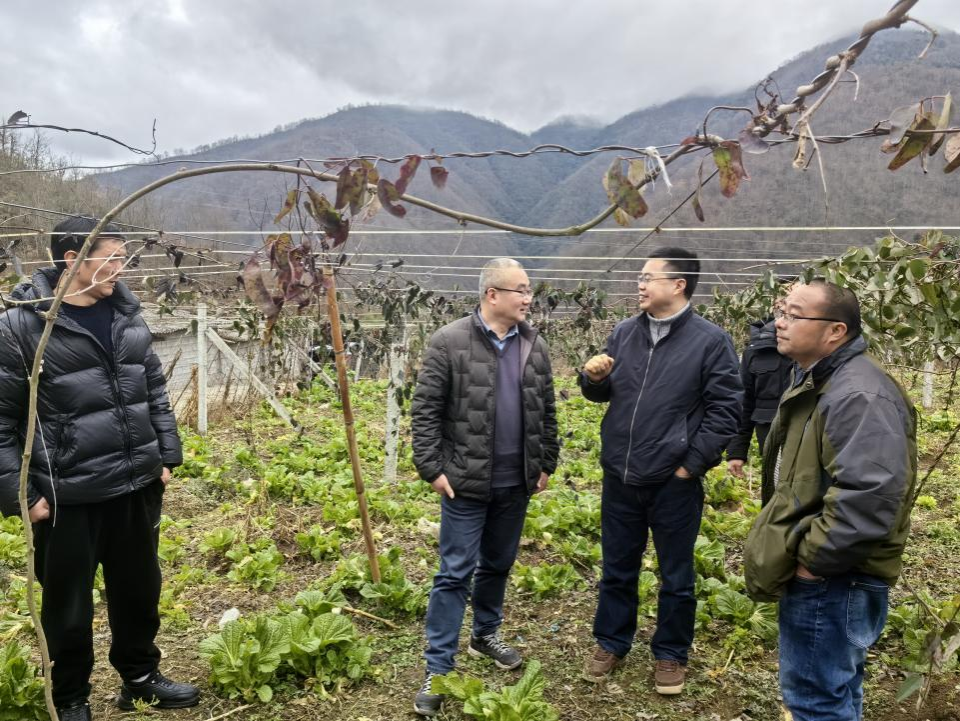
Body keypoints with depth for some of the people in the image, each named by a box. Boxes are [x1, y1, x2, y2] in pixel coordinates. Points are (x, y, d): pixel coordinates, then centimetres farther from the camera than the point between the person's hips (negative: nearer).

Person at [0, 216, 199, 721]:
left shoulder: (126, 314, 4)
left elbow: (154, 390, 12)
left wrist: (167, 454, 9)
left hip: (137, 485, 5)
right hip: (68, 496, -4)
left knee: (139, 589, 19)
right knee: (68, 604, 14)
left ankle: (140, 678, 41)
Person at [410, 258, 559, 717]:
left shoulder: (535, 346, 4)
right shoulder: (449, 342, -11)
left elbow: (547, 411, 12)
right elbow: (424, 410, -10)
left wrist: (546, 464, 10)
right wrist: (432, 468, -12)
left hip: (515, 483, 5)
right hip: (466, 482, -5)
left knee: (498, 565, 19)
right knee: (455, 574, 2)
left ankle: (486, 634, 41)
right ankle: (438, 668, 14)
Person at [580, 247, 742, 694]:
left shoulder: (710, 340, -9)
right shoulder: (624, 333, 5)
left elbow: (725, 410, -9)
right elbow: (603, 395, 14)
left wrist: (693, 462, -10)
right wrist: (593, 378, -8)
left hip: (675, 481, -4)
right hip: (619, 477, 4)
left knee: (676, 575, 14)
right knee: (617, 568, 18)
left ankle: (671, 654, 33)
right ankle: (611, 643, 37)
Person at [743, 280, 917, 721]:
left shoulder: (859, 395, -23)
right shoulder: (818, 382, 12)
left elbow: (869, 495, -34)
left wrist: (812, 559, -24)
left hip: (833, 578, -10)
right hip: (821, 574, 11)